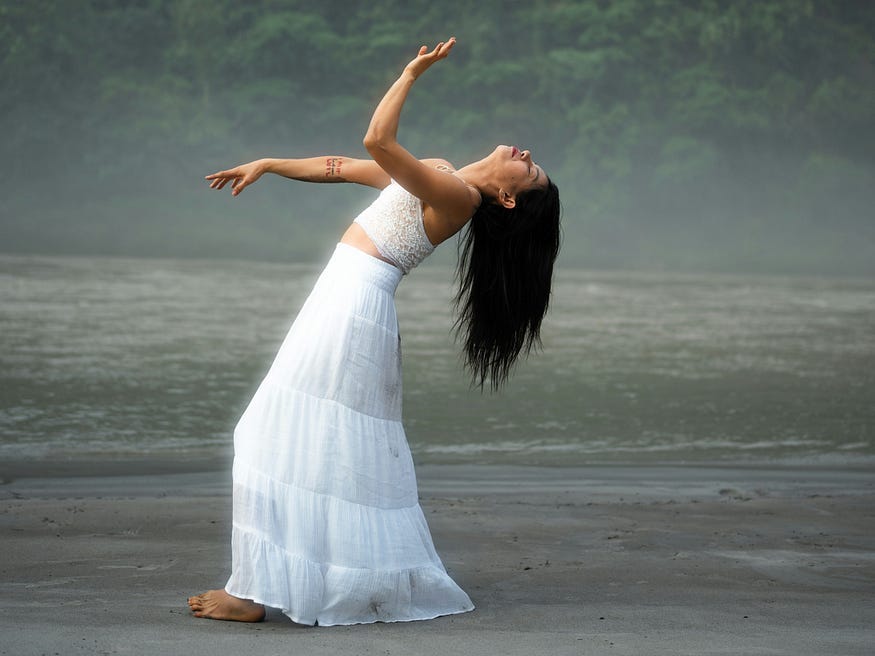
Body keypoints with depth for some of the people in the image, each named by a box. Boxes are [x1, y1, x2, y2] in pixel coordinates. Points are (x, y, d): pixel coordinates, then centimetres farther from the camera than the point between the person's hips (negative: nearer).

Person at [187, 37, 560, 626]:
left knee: (291, 441, -8)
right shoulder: (438, 173, 15)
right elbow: (343, 168, 24)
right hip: (351, 306, 10)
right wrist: (268, 165, 26)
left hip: (350, 307, -10)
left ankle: (254, 592, -6)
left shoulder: (459, 195, -14)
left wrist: (413, 72, -14)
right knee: (350, 452, 14)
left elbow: (377, 140, -24)